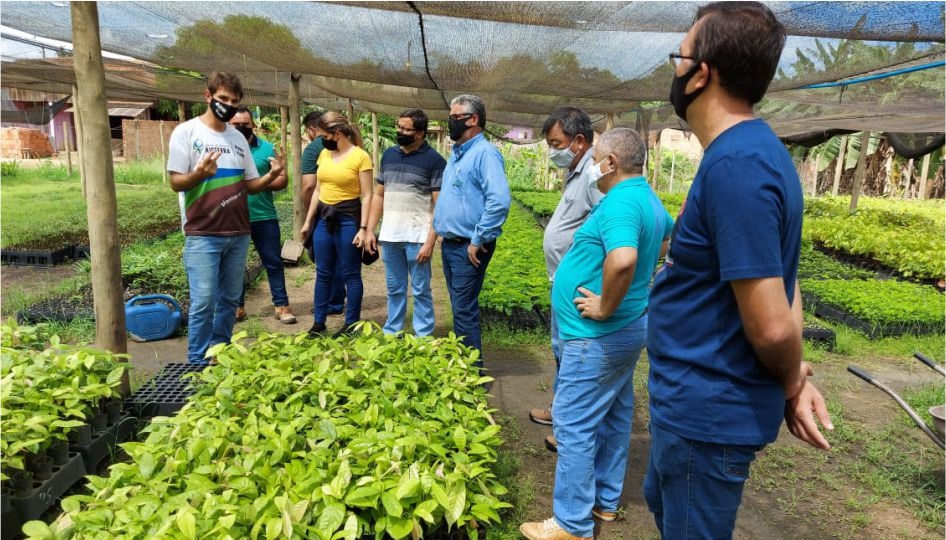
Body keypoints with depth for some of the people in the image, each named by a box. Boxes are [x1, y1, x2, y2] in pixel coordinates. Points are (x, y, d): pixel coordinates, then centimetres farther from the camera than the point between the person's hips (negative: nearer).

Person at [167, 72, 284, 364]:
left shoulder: (238, 138, 12)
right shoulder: (186, 132, -3)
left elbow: (250, 185, 13)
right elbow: (176, 183, -7)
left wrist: (272, 175, -7)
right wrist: (199, 173, -28)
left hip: (239, 233, 5)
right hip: (202, 235, -5)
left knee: (230, 299, 12)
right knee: (204, 302, -7)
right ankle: (198, 363, 5)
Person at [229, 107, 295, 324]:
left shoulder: (267, 149, 2)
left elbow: (282, 180, 1)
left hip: (264, 217, -1)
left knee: (273, 262, 4)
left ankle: (281, 305, 13)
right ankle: (237, 307, 23)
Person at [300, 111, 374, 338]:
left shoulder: (360, 157, -9)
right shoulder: (324, 154, 10)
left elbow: (366, 196, -10)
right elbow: (318, 190, 15)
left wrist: (364, 228, -15)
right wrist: (308, 220, 15)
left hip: (348, 219, -6)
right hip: (324, 217, 6)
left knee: (350, 274, 4)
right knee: (323, 273, 11)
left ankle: (351, 325, 15)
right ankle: (319, 322, 22)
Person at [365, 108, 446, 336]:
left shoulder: (434, 160, -6)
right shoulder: (389, 155, 10)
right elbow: (379, 196, 14)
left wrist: (430, 241, -15)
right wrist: (369, 230, 8)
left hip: (417, 238, -5)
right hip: (390, 236, 5)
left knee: (421, 290, 3)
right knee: (394, 289, 14)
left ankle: (423, 337, 13)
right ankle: (391, 333, 25)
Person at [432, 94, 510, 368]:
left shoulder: (485, 153, -15)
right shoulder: (456, 152, 15)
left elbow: (499, 201, -25)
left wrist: (478, 241, -21)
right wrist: (442, 232, 16)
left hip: (469, 247, -9)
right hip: (450, 243, 9)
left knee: (464, 309, -4)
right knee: (459, 307, 16)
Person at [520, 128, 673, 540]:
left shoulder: (619, 203, -23)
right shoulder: (648, 199, 10)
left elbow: (623, 260, -41)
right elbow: (669, 238, 30)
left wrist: (605, 306, -26)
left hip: (599, 336, -10)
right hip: (625, 330, 11)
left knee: (575, 425, 0)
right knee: (613, 418, 19)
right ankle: (605, 500, 35)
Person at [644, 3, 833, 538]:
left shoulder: (735, 165, -27)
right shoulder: (750, 148, 6)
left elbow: (772, 325, -27)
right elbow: (780, 277, 8)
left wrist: (791, 382, -6)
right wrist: (797, 381, 1)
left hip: (708, 409, -9)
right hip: (695, 398, 10)